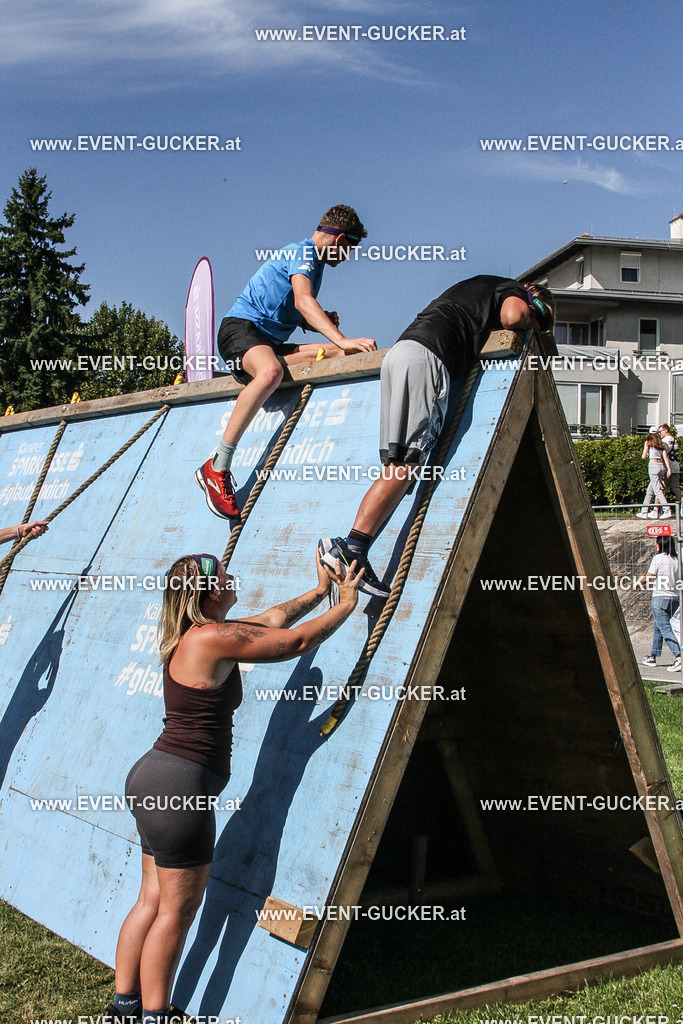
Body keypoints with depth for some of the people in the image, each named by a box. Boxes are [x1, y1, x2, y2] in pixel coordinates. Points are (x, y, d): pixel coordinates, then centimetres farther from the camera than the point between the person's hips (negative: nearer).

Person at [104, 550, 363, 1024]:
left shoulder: (193, 635, 12)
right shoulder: (214, 638, -16)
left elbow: (272, 620, 23)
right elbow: (298, 641, -10)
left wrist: (320, 591, 26)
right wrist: (347, 603, 4)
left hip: (154, 776, 10)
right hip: (180, 783, -10)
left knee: (154, 900, 17)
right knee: (178, 907, 2)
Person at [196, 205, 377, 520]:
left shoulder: (314, 261, 23)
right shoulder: (302, 253, -8)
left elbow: (301, 317, 33)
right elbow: (303, 301, -27)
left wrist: (325, 324, 10)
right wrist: (342, 340, -39)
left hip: (272, 341, 9)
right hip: (240, 328, -9)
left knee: (337, 356, -9)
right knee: (271, 371, -41)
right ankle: (216, 468, -39)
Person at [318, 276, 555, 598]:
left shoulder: (480, 285, 39)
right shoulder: (511, 289, 14)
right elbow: (511, 316, -7)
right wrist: (523, 320, 15)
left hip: (399, 353, 9)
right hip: (426, 357, -9)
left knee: (396, 469, 0)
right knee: (405, 465, -16)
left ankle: (352, 550, -11)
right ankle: (351, 548, -25)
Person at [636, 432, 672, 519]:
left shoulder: (648, 442, 3)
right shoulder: (661, 443, 15)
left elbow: (644, 456, 3)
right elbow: (665, 456, 4)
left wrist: (647, 455, 26)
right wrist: (669, 469, -2)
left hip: (653, 465, -6)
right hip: (662, 466, 6)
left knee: (658, 490, -8)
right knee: (650, 491, 12)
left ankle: (667, 511, -19)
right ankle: (644, 512, 15)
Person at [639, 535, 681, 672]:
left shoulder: (658, 558, -9)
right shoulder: (676, 559, 8)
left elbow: (649, 578, -7)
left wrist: (639, 582, 12)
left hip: (661, 597, -7)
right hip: (675, 597, 7)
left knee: (665, 629, -9)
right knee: (658, 627, 19)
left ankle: (678, 658, -22)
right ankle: (653, 656, 26)